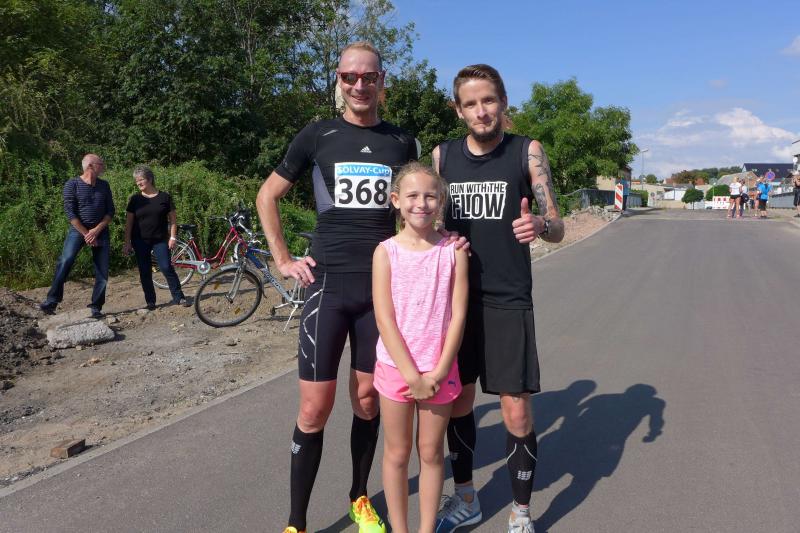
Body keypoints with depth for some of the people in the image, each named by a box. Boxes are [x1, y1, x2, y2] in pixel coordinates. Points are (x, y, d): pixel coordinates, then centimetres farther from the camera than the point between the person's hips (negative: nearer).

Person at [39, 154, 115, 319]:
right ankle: (52, 301, -14)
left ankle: (96, 307, 6)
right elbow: (70, 212, -11)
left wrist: (96, 230, -12)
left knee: (102, 271, -2)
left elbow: (110, 211, 2)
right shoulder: (72, 184, -6)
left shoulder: (104, 185, 5)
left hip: (101, 231, 3)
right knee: (65, 262, -20)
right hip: (78, 230, -3)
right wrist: (86, 234, -15)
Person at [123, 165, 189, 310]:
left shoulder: (164, 197, 0)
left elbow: (172, 218, 3)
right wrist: (127, 242, -1)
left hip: (160, 240, -2)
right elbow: (129, 222, 4)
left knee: (167, 267, -9)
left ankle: (178, 297, 1)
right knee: (145, 272, 5)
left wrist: (173, 237, -5)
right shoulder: (135, 199, 4)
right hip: (140, 241, 2)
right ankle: (150, 301, 14)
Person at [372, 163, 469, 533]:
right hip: (395, 367, 0)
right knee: (397, 454, 13)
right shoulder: (386, 252, -7)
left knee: (431, 453, 14)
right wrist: (413, 376, -14)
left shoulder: (453, 251, -4)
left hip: (439, 370, 1)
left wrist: (439, 372, -11)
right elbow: (385, 319, -11)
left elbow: (457, 315, -6)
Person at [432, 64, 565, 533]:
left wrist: (540, 225, -27)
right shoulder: (443, 155, 6)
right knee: (458, 401, 12)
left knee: (516, 411, -1)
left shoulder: (527, 151, -1)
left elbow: (558, 229, -4)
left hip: (508, 301, -3)